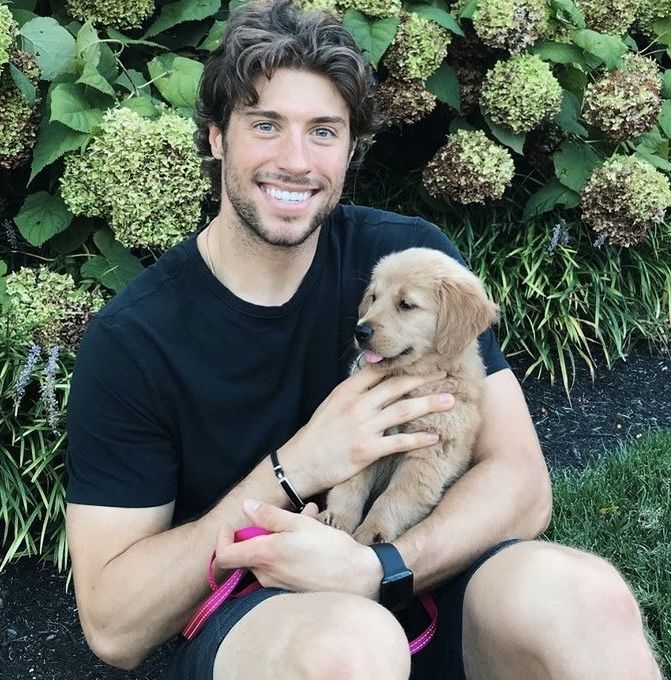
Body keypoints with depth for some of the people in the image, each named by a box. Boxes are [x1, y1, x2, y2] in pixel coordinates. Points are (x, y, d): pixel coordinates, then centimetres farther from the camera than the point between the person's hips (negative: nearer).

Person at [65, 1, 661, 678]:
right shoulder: (130, 339, -11)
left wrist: (373, 568, -27)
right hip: (238, 618, -1)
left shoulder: (410, 256, -5)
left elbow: (521, 482, -8)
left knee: (586, 598, -29)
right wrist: (296, 468, -21)